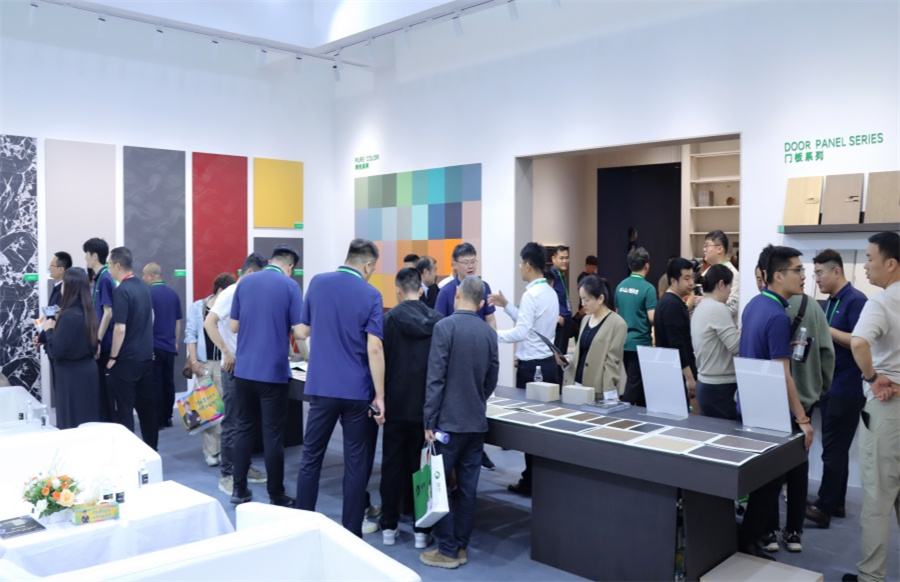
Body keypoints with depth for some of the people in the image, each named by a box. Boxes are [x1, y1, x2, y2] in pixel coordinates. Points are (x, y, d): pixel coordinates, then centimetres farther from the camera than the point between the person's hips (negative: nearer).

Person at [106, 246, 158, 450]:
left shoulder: (121, 291, -18)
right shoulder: (143, 286, 7)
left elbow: (120, 328, -21)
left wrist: (113, 357, -13)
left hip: (126, 359, -8)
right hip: (146, 355, 8)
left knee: (124, 409, 1)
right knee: (147, 405, 13)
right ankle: (151, 448, 21)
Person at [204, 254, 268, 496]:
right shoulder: (231, 294, -13)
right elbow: (208, 323, -22)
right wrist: (225, 352, -25)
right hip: (234, 368, -8)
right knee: (232, 423, -2)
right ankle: (226, 475, 6)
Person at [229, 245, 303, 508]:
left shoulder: (245, 283, 7)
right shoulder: (290, 286, -7)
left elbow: (233, 326, 10)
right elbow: (299, 331, -10)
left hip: (244, 369, 5)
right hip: (273, 371, -4)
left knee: (244, 428, 14)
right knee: (273, 434, 2)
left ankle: (239, 489, 20)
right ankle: (276, 496, 10)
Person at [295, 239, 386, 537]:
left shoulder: (317, 283, 3)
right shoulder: (370, 294, -7)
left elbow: (303, 332, 11)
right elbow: (374, 349, -13)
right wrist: (380, 395, -10)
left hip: (321, 387, 3)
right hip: (357, 391, -2)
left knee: (311, 459, 13)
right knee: (356, 465, 6)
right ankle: (351, 534, 12)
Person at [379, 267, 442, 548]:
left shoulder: (390, 319, -9)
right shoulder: (438, 320, -3)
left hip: (397, 405, -2)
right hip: (427, 406, 2)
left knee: (393, 465, 9)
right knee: (420, 466, 10)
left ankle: (389, 526, 16)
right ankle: (421, 529, 14)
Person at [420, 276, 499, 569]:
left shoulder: (445, 326, -13)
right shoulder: (489, 333, 4)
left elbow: (435, 378, -15)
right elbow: (491, 380, 11)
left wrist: (429, 420, -10)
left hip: (449, 420, -5)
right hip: (477, 421, 6)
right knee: (467, 487, 11)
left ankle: (447, 550, 10)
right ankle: (460, 546, 19)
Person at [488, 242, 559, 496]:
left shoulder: (531, 294, -16)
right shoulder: (550, 292, 12)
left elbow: (521, 332, -22)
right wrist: (506, 306, 22)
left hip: (532, 366, -9)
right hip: (548, 363, 9)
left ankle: (531, 481, 7)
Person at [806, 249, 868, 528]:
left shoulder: (855, 300, -13)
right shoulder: (829, 302, 13)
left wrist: (826, 329, -21)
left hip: (847, 388, -9)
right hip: (829, 385, 9)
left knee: (833, 449, -5)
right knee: (835, 447, 14)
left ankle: (824, 507, 1)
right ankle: (836, 502, 23)